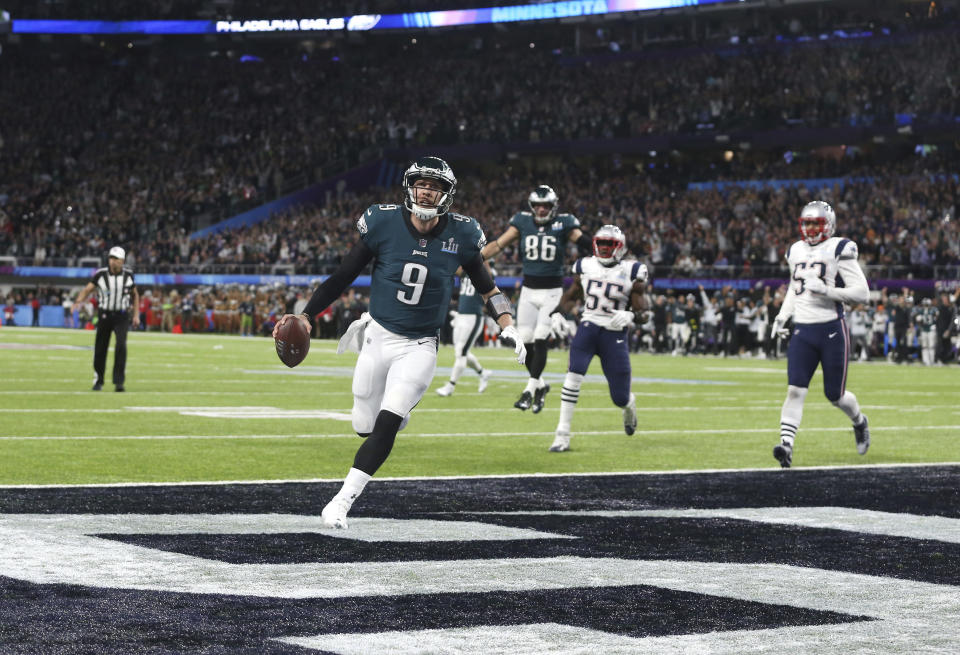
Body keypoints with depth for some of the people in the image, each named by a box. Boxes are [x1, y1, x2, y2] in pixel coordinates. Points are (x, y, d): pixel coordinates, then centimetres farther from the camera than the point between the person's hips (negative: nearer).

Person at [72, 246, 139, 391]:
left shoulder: (128, 275, -2)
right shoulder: (100, 274, -8)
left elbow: (135, 294, 12)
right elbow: (88, 289, -11)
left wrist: (136, 315, 8)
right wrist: (79, 301, -32)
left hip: (122, 316, 0)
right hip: (104, 315, 0)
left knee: (121, 345, -20)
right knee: (100, 349, 4)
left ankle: (119, 381, -16)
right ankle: (98, 380, 25)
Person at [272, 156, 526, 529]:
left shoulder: (460, 234, -7)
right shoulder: (384, 224, -10)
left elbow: (484, 285, 9)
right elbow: (343, 277, -2)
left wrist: (508, 327, -3)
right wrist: (305, 317, -6)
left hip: (419, 347, -1)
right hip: (379, 337, 1)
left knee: (386, 425, -16)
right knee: (364, 426, 7)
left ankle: (342, 501, -5)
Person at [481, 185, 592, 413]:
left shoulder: (563, 223, -4)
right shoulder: (523, 222, 2)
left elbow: (584, 242, -13)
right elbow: (498, 245, 0)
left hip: (552, 291, -3)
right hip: (529, 290, 3)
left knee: (540, 341, -10)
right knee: (526, 341, 2)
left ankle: (529, 391, -5)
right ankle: (540, 385, 23)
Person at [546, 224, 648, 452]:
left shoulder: (631, 272, -2)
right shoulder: (585, 266, 6)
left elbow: (640, 307, -1)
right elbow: (571, 295, 19)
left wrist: (630, 315, -23)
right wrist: (557, 312, 2)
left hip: (615, 333, -1)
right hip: (588, 327, 1)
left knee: (620, 397, 1)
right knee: (574, 373, -24)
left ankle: (630, 405, 44)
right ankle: (562, 436, -22)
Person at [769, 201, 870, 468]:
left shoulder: (839, 250, -8)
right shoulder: (795, 251, 12)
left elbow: (862, 294, -12)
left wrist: (825, 289, -22)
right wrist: (782, 316, 16)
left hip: (832, 331, -4)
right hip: (803, 332, 4)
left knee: (835, 395, 7)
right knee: (795, 390, -11)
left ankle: (859, 422, 38)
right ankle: (786, 444, -17)